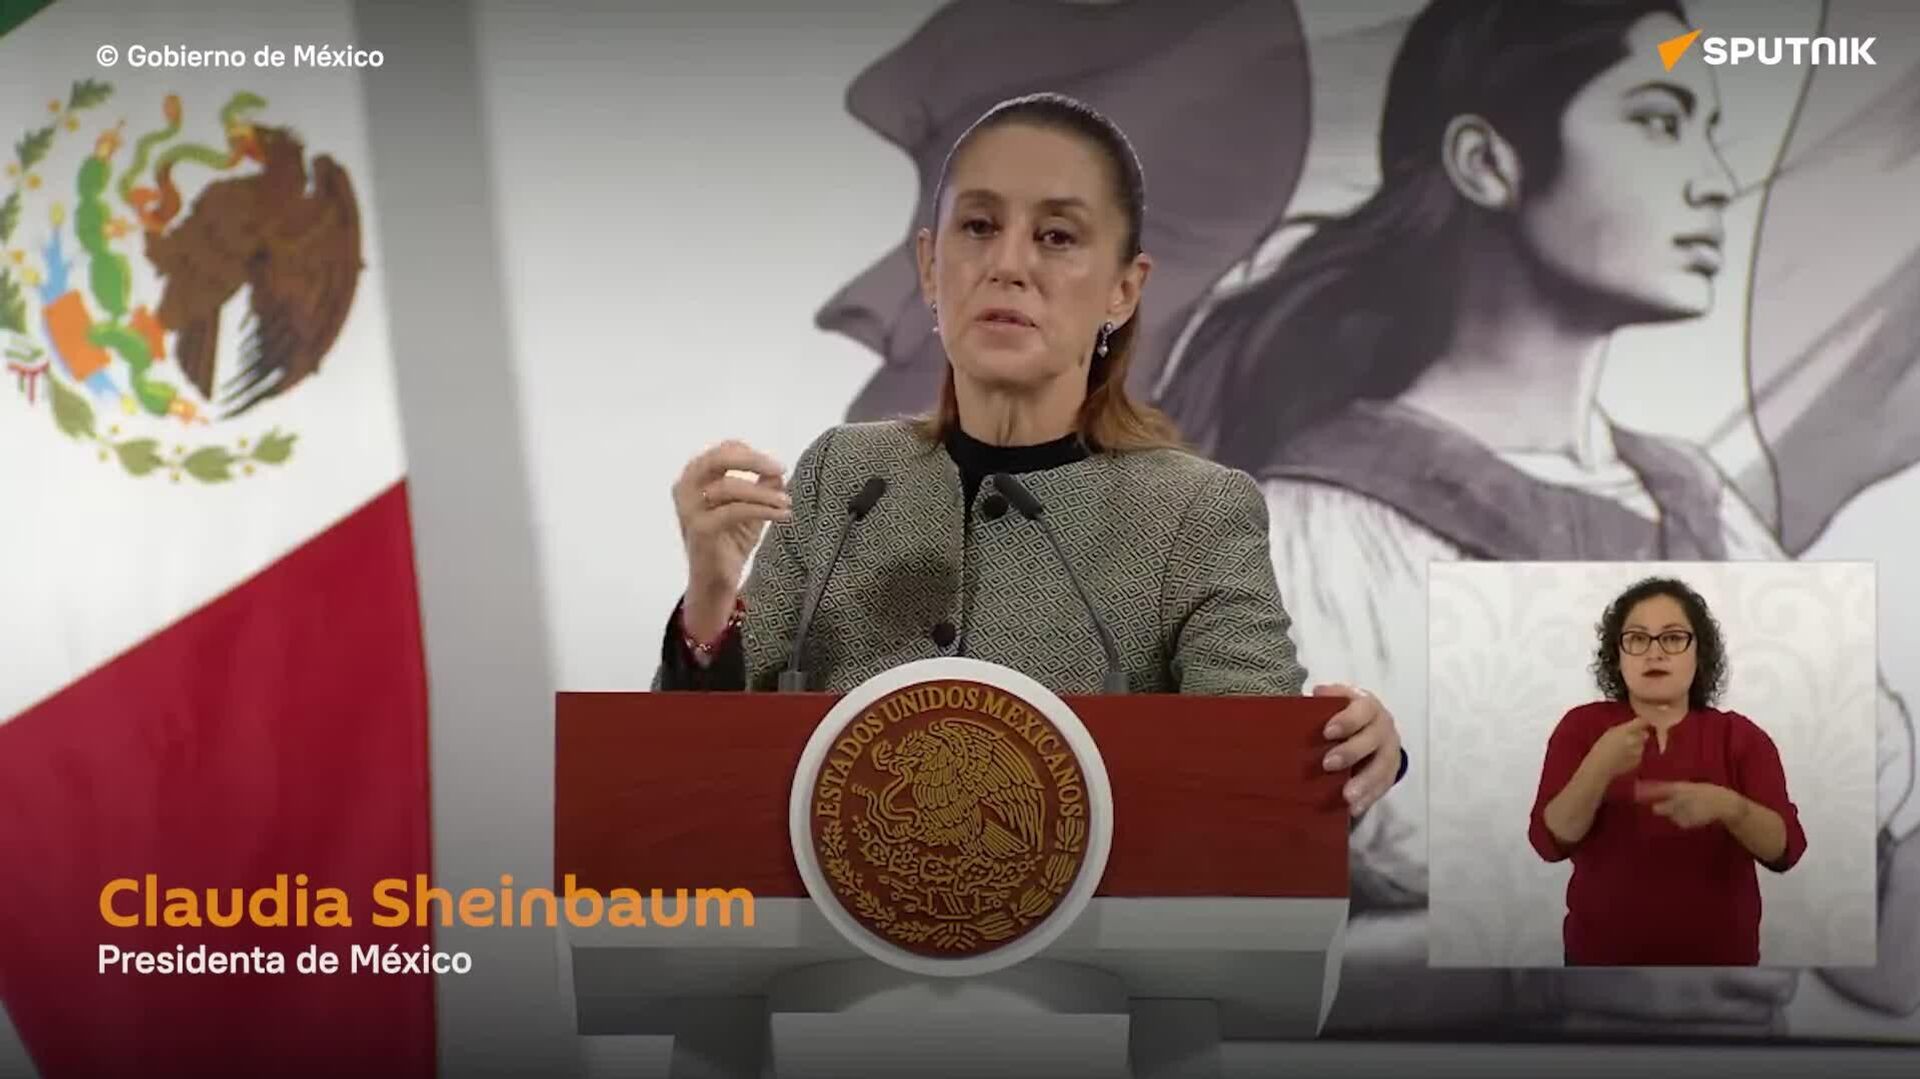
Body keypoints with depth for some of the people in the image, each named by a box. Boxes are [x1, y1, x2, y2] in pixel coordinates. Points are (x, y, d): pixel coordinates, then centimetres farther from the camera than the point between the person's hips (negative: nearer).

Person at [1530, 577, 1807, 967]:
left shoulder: (1740, 736, -2)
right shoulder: (1582, 727, -4)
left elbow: (1786, 848, -13)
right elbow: (1549, 841, -15)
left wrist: (1728, 806, -32)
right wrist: (1600, 767, -30)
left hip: (1719, 958, 1)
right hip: (1602, 956, 0)